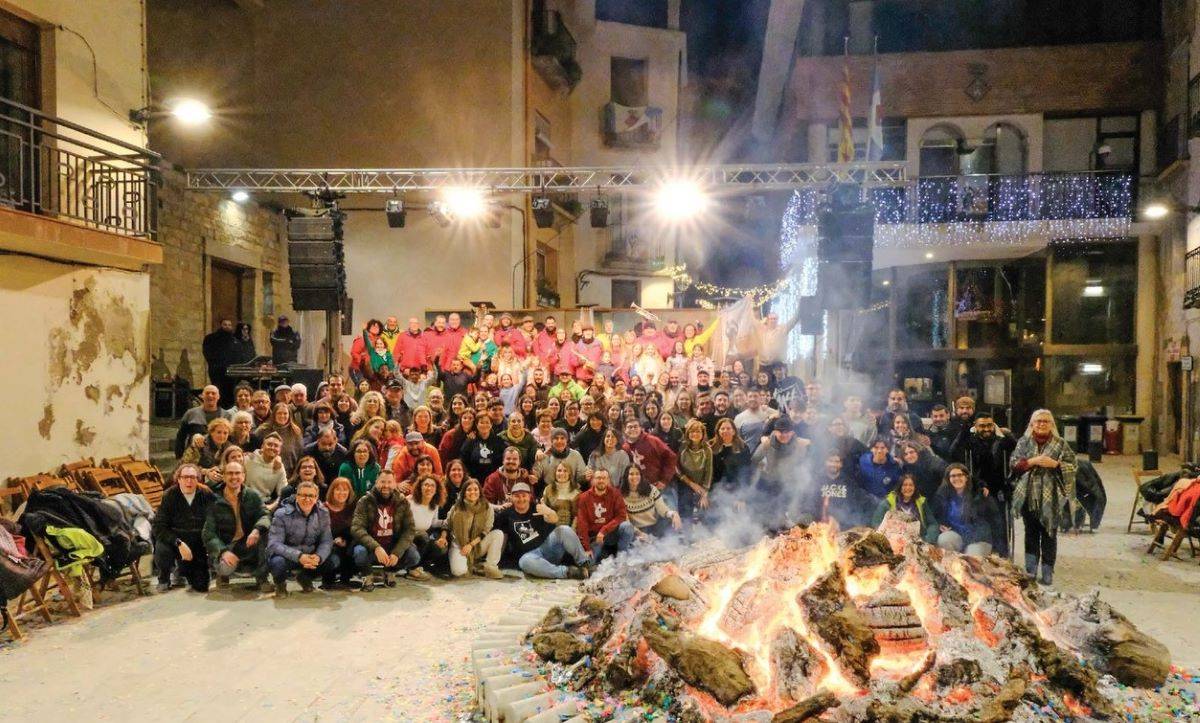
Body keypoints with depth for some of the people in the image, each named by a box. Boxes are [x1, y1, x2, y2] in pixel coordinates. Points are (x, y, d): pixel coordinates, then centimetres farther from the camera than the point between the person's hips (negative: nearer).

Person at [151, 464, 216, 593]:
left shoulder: (206, 495, -7)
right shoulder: (169, 496, -10)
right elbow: (157, 527, -16)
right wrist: (178, 543, -29)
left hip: (198, 544, 1)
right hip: (174, 541, -1)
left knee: (202, 586, -6)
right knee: (162, 549, -35)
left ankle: (184, 571, 31)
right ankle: (164, 578, -1)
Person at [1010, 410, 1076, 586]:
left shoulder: (1060, 444, 3)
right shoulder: (1024, 442, 6)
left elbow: (1072, 466, 0)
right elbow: (1014, 464, 0)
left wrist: (1054, 463, -15)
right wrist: (1032, 461, -14)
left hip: (1051, 497, -1)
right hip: (1029, 495, 2)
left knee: (1049, 534, 3)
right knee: (1031, 533, 9)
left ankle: (1047, 573, 11)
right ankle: (1030, 571, 17)